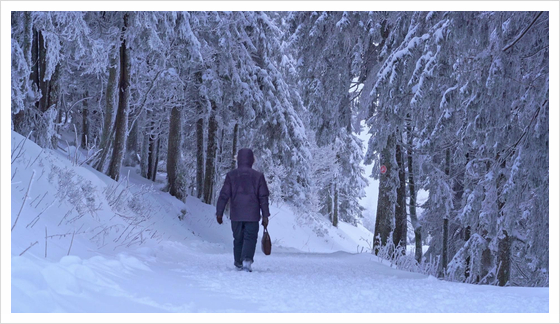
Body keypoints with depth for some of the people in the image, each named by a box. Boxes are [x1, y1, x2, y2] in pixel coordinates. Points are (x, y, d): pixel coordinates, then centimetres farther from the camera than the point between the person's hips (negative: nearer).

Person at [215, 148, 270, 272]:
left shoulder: (231, 175, 0)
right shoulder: (258, 176, 0)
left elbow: (224, 195, -1)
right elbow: (263, 197, 1)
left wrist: (219, 213, 5)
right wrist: (265, 215, 6)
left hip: (236, 215, 1)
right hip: (252, 215, -1)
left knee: (238, 239, 14)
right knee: (250, 238, -1)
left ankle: (238, 264, 20)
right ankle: (247, 259, -22)